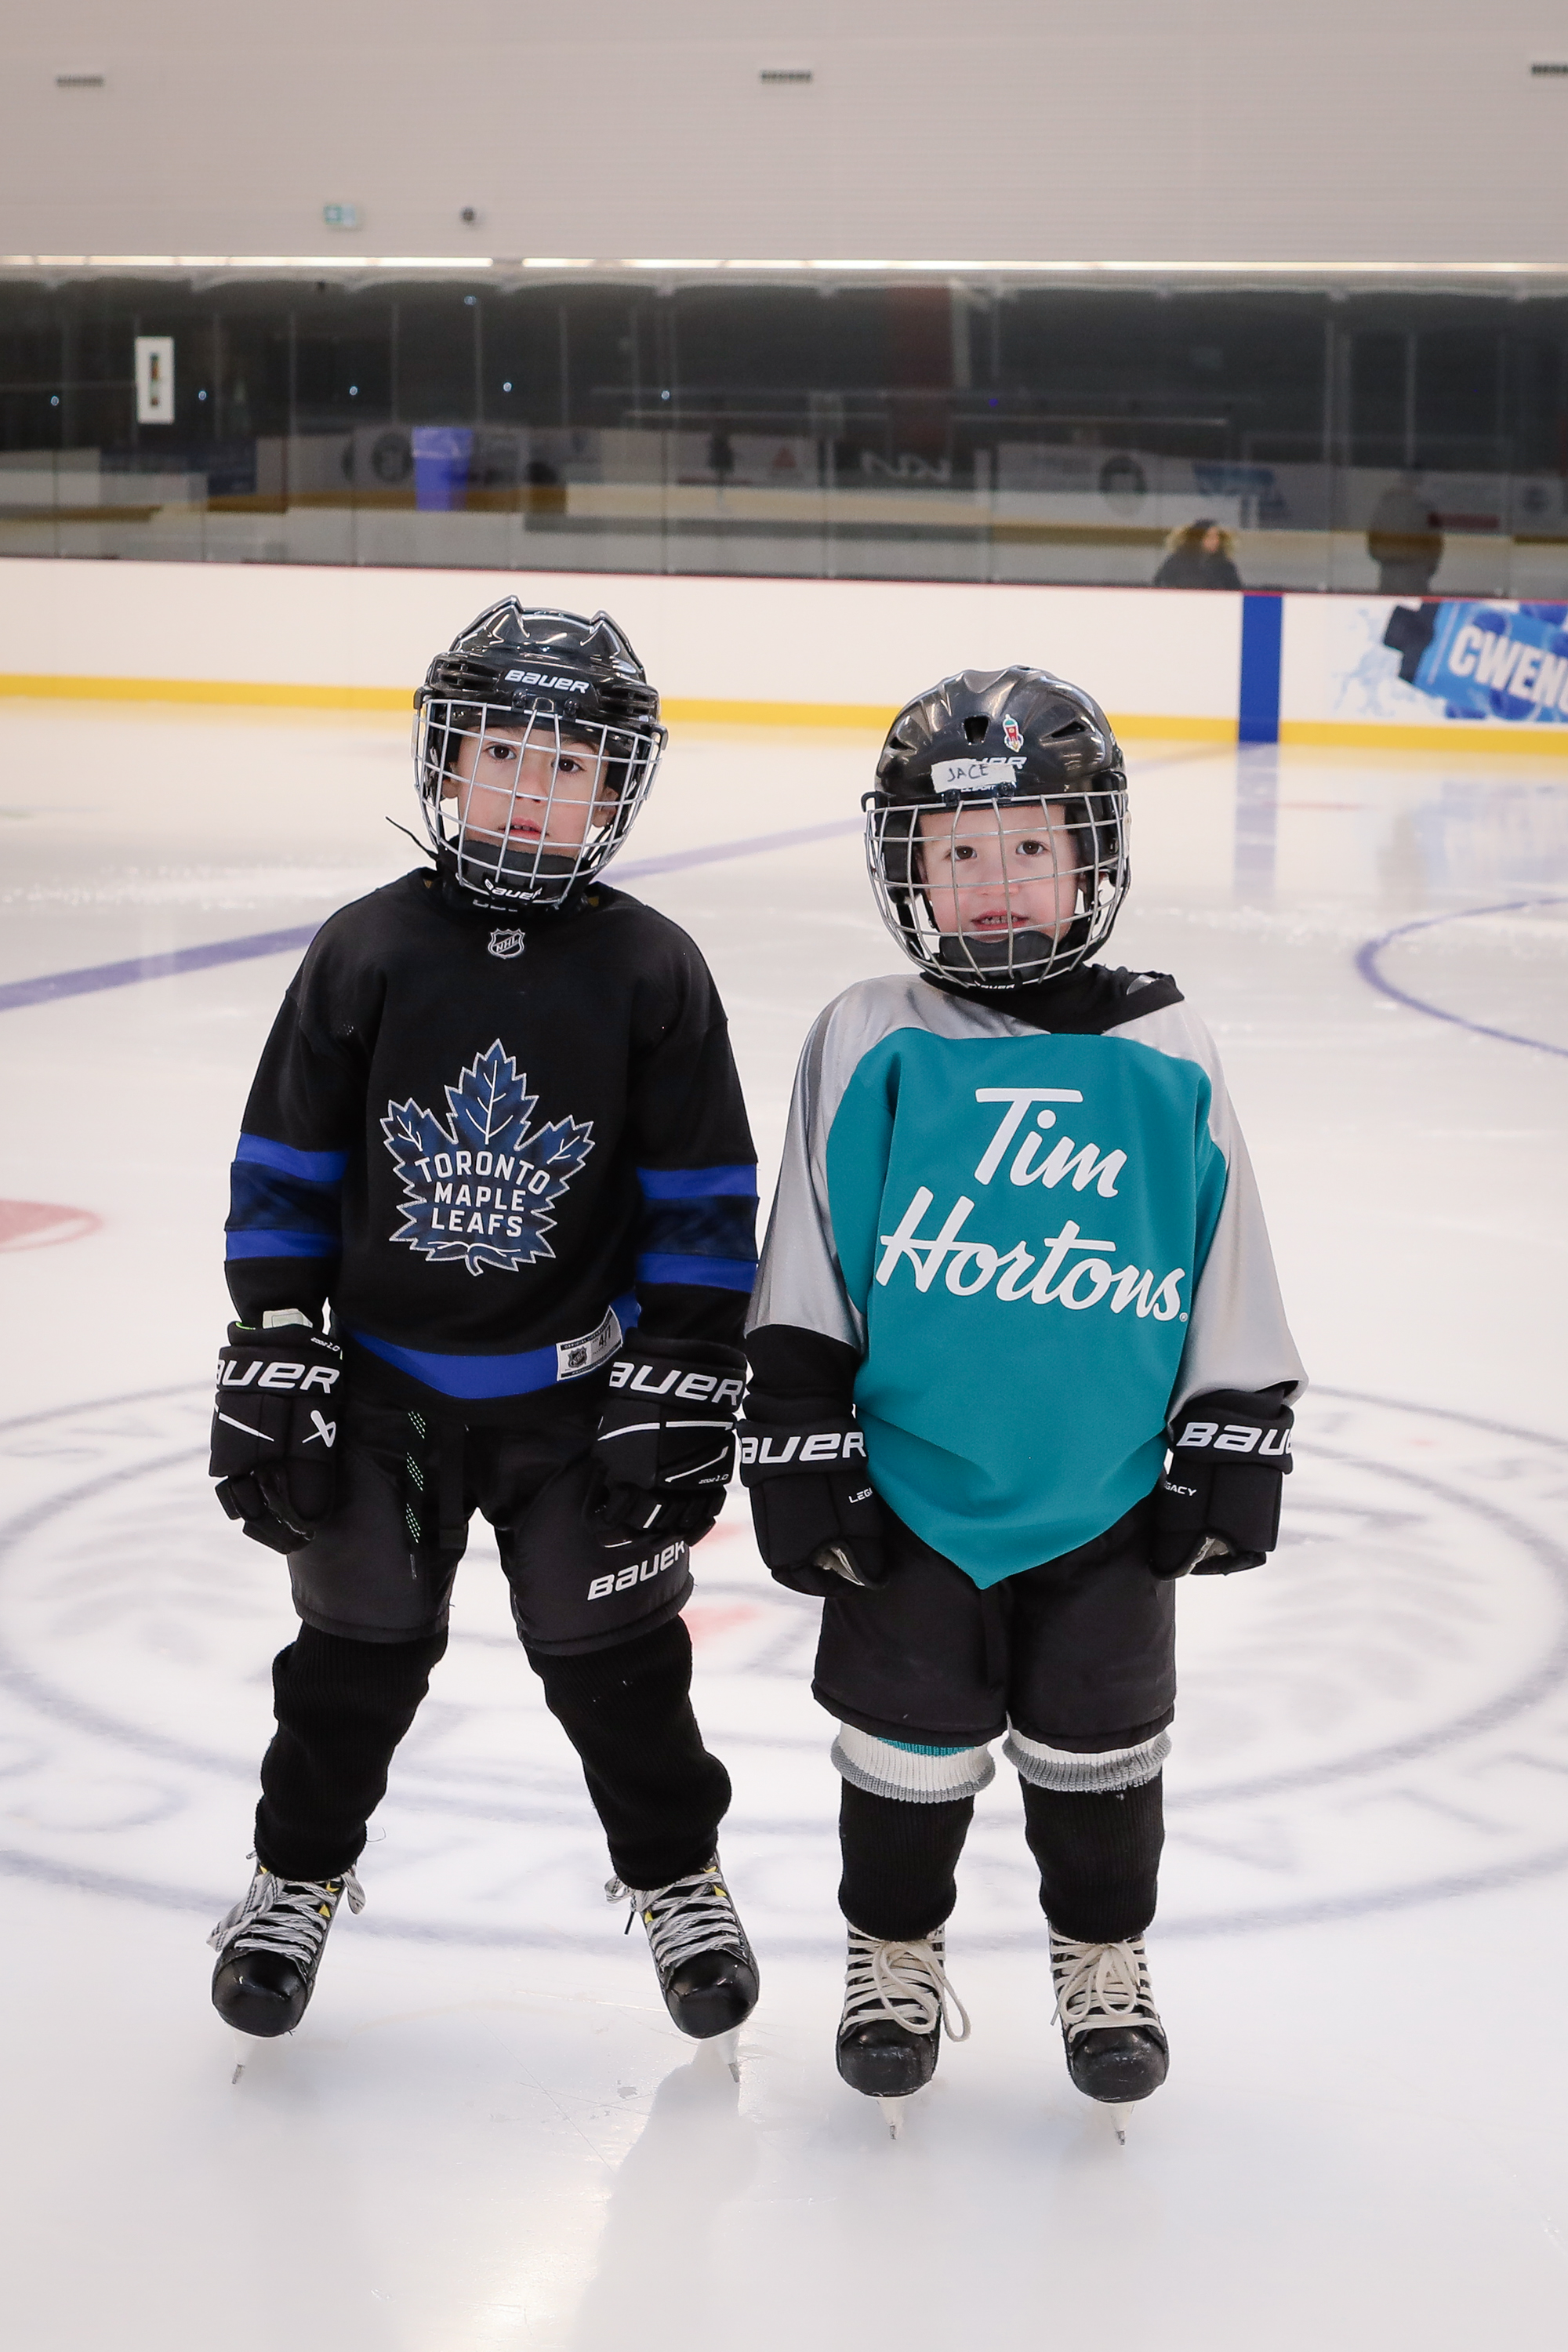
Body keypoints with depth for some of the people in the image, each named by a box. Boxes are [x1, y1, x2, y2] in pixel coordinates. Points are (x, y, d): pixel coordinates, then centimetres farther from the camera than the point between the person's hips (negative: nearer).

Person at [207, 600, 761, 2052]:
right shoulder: (367, 954, -5)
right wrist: (270, 1368, -4)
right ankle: (297, 1877, 33)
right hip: (382, 1386, 1)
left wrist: (681, 1393, -7)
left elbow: (702, 1207, -3)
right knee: (357, 1654, 13)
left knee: (615, 1658, 9)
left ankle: (678, 1877, 30)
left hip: (575, 1399, -1)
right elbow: (285, 1177, -1)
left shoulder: (650, 973, -7)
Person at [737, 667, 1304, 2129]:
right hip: (909, 1495, -1)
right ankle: (896, 1951, 33)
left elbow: (1228, 1287, 4)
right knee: (909, 1745, 11)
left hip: (1109, 1506, 1)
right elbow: (801, 1281, -4)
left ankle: (1103, 1956, 35)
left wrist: (1232, 1458, 4)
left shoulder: (1165, 1060, -4)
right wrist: (800, 1459, -6)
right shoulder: (872, 1047, -7)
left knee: (1098, 1745, 14)